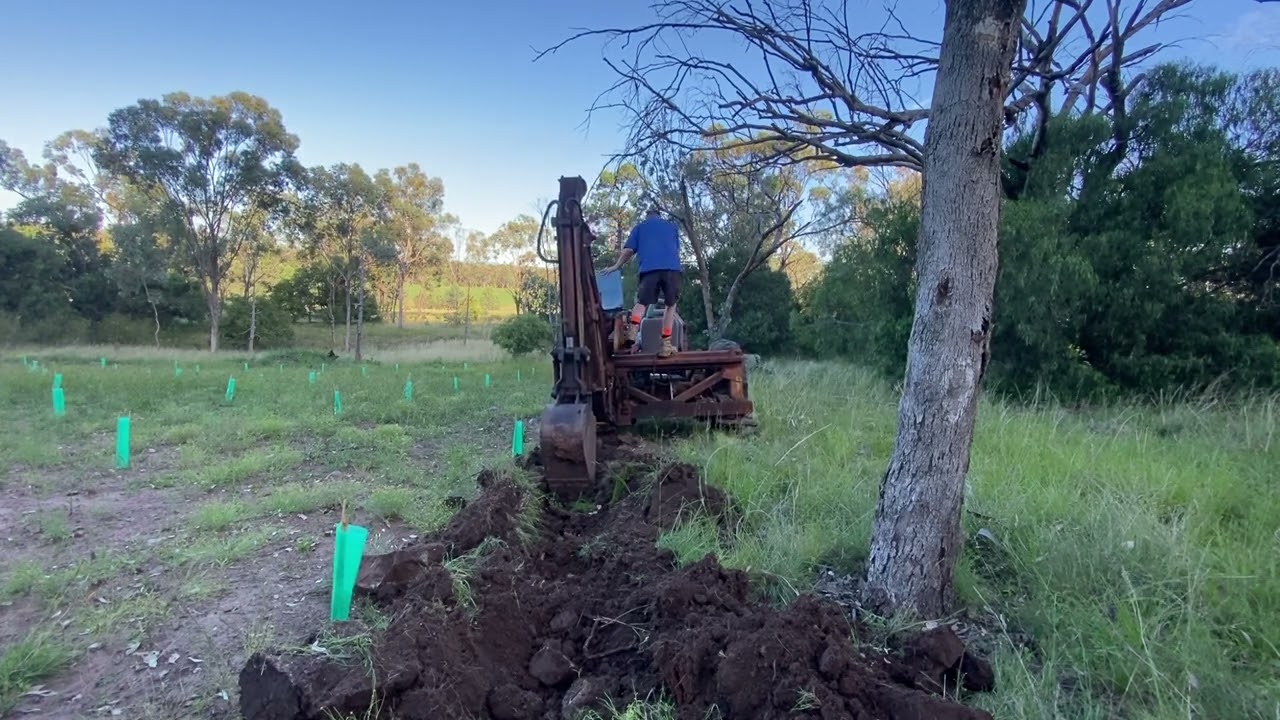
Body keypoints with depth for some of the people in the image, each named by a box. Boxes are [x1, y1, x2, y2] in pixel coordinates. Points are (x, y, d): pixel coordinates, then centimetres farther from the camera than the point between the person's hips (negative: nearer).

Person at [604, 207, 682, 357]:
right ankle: (666, 345, 0)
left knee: (642, 303, 6)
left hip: (649, 269, 0)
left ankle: (633, 331, -23)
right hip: (671, 267, 1)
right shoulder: (672, 226, 28)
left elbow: (629, 250, 14)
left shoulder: (640, 227, 22)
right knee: (671, 305, 9)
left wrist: (617, 266, 25)